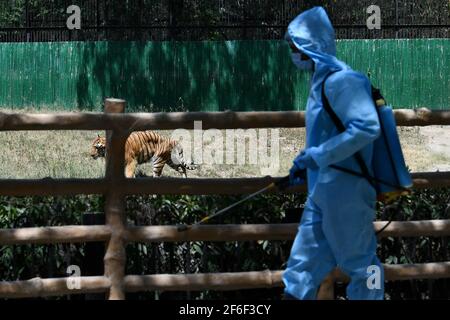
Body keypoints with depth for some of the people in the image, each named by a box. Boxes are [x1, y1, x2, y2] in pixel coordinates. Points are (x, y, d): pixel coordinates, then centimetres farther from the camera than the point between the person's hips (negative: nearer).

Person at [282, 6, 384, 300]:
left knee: (360, 265, 1)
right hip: (323, 191, 10)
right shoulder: (322, 81, 14)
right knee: (304, 266, 10)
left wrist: (316, 155, -24)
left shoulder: (342, 80, -17)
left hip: (344, 191, -10)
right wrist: (305, 163, 16)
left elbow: (366, 127, -28)